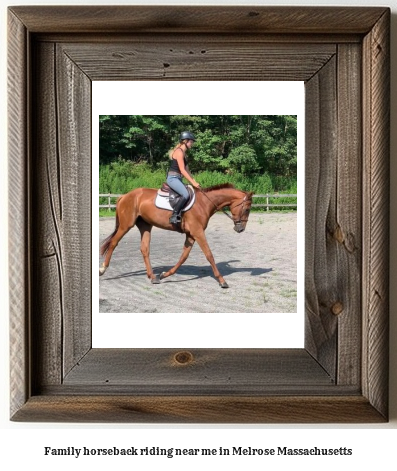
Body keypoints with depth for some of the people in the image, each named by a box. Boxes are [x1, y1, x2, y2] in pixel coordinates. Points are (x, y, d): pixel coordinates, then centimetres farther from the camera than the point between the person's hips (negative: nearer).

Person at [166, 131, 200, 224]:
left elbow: (187, 170, 20)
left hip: (177, 179, 10)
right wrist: (193, 182, -18)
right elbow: (182, 170, -18)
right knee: (185, 195, -28)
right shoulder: (179, 152, -12)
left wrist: (194, 181, 13)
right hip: (173, 178, -10)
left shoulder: (183, 153, 17)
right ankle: (174, 216, -26)